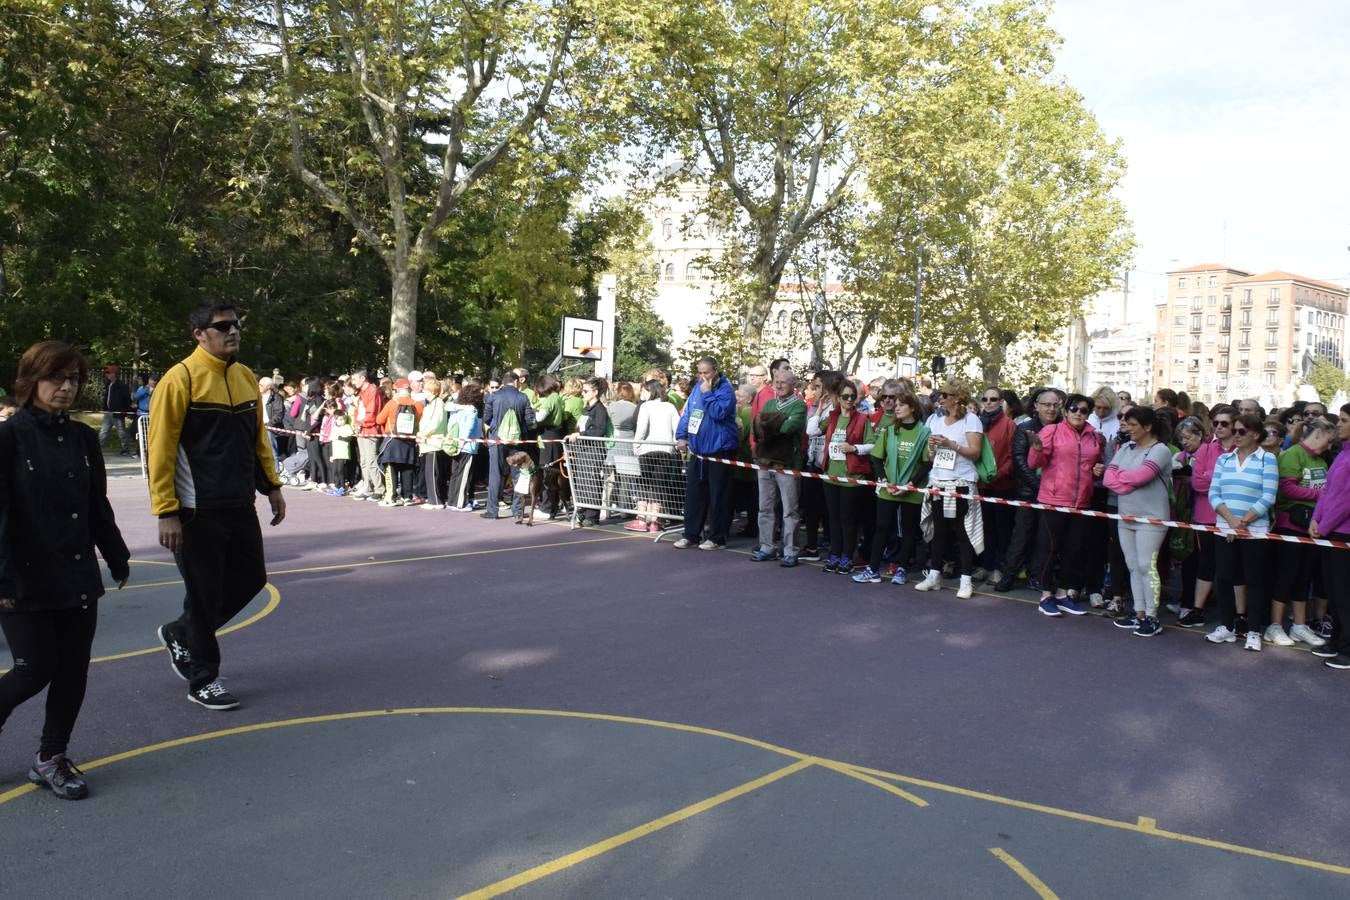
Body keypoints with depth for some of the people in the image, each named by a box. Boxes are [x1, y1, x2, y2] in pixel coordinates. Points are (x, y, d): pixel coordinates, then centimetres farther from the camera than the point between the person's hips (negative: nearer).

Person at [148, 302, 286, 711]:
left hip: (240, 507, 7)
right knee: (204, 594, 2)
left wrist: (271, 485, 13)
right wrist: (166, 511, -17)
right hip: (197, 512, -7)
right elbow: (161, 449, -14)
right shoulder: (180, 379, -12)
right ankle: (203, 681, 19)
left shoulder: (246, 378, 9)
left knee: (250, 579, 14)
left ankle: (180, 633, 36)